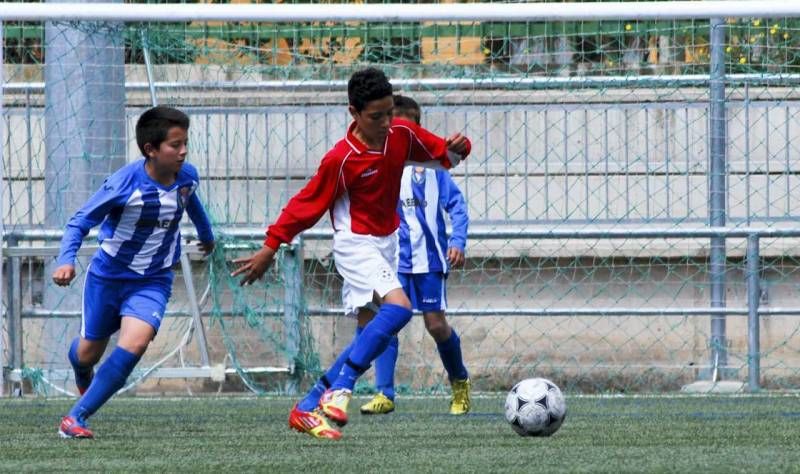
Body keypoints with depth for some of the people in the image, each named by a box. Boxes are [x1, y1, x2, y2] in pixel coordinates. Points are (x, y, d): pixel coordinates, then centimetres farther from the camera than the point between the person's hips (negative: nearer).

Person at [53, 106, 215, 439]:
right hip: (108, 276, -2)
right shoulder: (125, 183, -24)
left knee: (135, 343, -23)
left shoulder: (187, 177, -8)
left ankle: (76, 417, -17)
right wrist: (66, 260, -34)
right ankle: (83, 377, 55)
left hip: (153, 282, 2)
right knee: (89, 352, 13)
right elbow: (80, 222, -17)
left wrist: (206, 234, 37)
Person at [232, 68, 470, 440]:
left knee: (371, 335, 5)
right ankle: (338, 391, -26)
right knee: (398, 307, -28)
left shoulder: (402, 135, -5)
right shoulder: (342, 159, -21)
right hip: (356, 245, -7)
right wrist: (270, 247, -8)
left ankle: (309, 408, 11)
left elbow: (443, 155, 8)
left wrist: (457, 148, -16)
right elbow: (306, 203, -13)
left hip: (386, 243, 7)